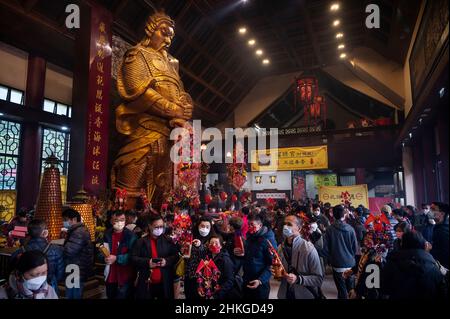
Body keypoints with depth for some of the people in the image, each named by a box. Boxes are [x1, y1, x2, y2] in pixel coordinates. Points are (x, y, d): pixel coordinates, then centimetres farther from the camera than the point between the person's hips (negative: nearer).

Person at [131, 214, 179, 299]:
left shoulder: (168, 240, 4)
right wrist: (147, 262, -17)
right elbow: (133, 258, -3)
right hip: (146, 283, -1)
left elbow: (176, 256, 3)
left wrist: (167, 261, -15)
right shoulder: (141, 241, 1)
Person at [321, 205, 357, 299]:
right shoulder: (350, 229, -11)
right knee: (350, 288, 20)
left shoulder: (330, 229, -14)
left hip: (337, 264, -2)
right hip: (350, 264, 2)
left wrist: (330, 259, 7)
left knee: (342, 290, 9)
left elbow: (325, 248, -11)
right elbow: (355, 247, -2)